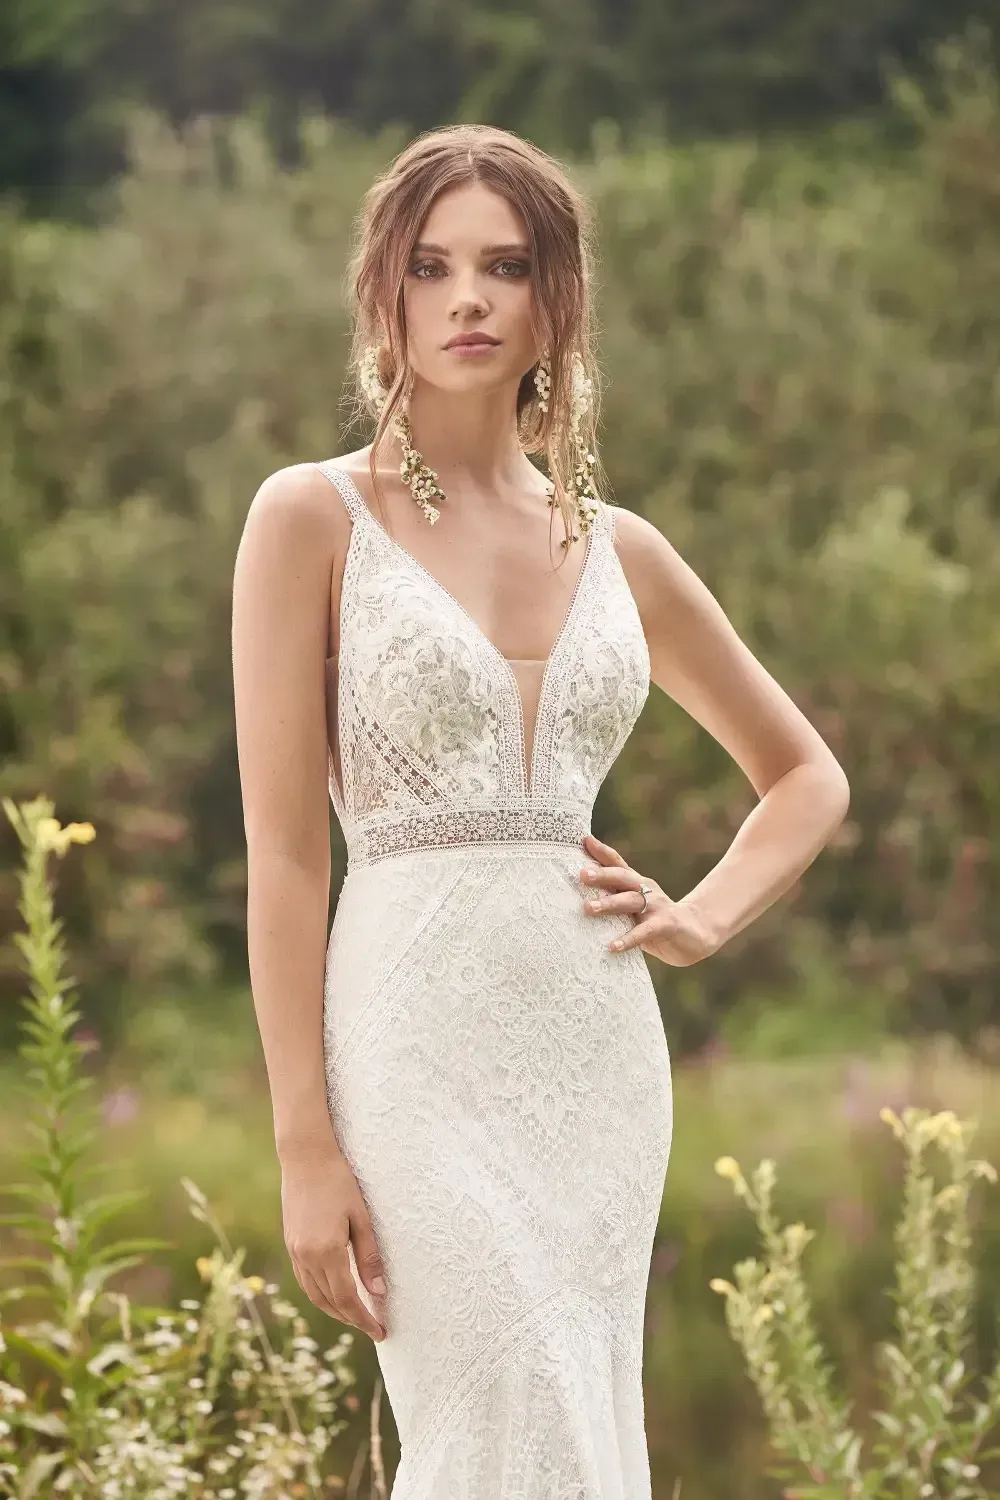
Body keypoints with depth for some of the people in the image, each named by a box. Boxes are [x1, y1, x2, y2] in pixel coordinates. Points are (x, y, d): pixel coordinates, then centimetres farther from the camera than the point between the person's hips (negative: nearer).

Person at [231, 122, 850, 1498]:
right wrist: (304, 1148, -12)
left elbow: (808, 776, 25)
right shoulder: (315, 518, -1)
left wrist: (704, 919, 6)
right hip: (422, 1052, -5)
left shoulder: (618, 549, 11)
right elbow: (283, 848, -6)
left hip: (600, 1055, 5)